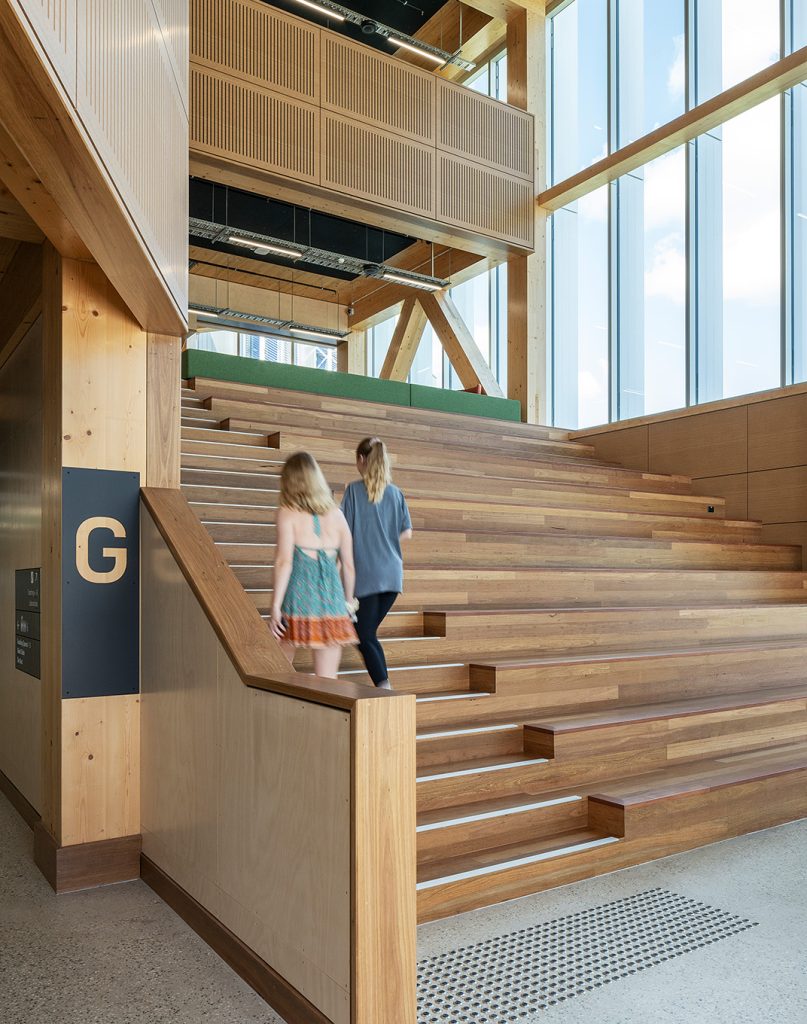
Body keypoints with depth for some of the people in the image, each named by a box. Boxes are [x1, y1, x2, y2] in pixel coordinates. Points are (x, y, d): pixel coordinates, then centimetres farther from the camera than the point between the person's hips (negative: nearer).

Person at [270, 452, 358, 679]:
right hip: (332, 600, 3)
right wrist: (348, 601, 22)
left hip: (299, 602, -3)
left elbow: (284, 561, -12)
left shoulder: (288, 513, -2)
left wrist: (275, 605, -12)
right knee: (327, 682, 5)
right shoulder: (336, 514, 9)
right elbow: (348, 565, 10)